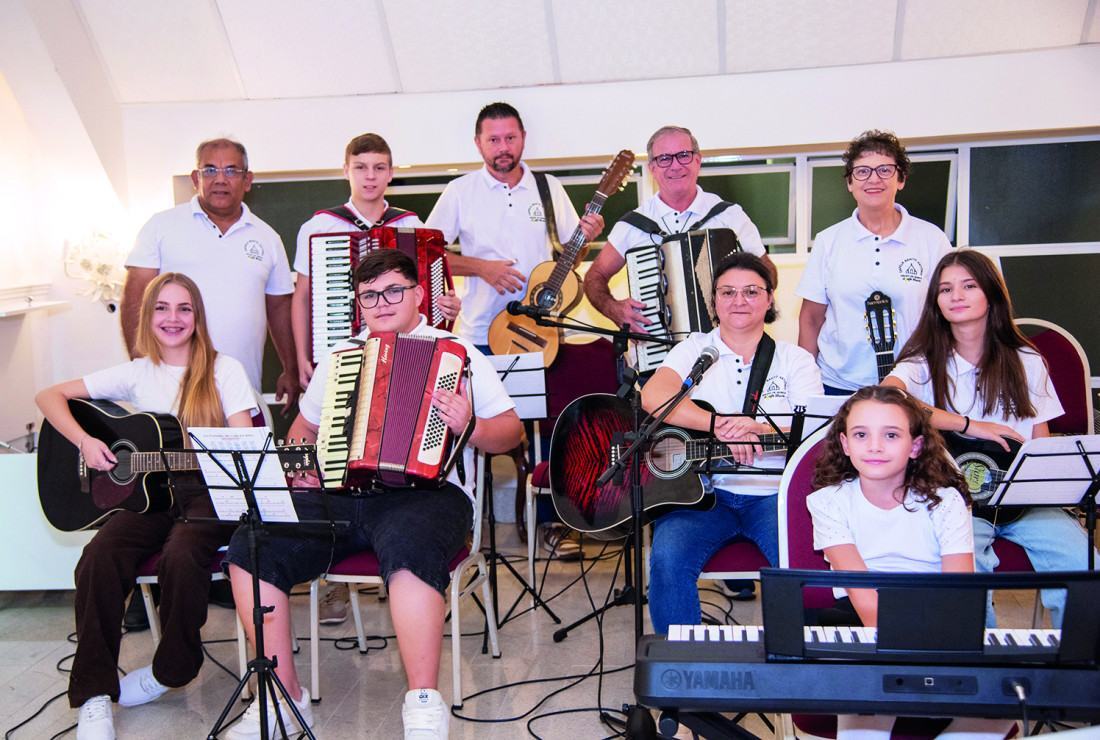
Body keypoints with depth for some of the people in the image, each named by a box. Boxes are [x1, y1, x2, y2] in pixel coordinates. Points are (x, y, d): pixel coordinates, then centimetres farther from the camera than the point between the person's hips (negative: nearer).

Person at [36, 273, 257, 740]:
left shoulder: (223, 370, 4)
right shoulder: (138, 373, 10)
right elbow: (49, 396, 12)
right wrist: (84, 441, -5)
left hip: (206, 492, -2)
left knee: (181, 554, -33)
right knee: (99, 558, -27)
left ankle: (172, 670, -6)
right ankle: (94, 694, -17)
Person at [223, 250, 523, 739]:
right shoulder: (338, 358, 24)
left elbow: (510, 431, 6)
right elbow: (304, 427, 32)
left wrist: (471, 428, -16)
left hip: (425, 490, -4)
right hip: (337, 494, 5)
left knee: (408, 547, -39)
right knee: (251, 544, -18)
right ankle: (284, 695, -7)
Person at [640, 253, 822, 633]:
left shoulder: (795, 359, 11)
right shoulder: (695, 349, 9)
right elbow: (653, 397, -11)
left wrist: (757, 427, -22)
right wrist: (720, 425, -23)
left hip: (773, 493, 1)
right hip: (701, 489, 0)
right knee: (668, 561, -27)